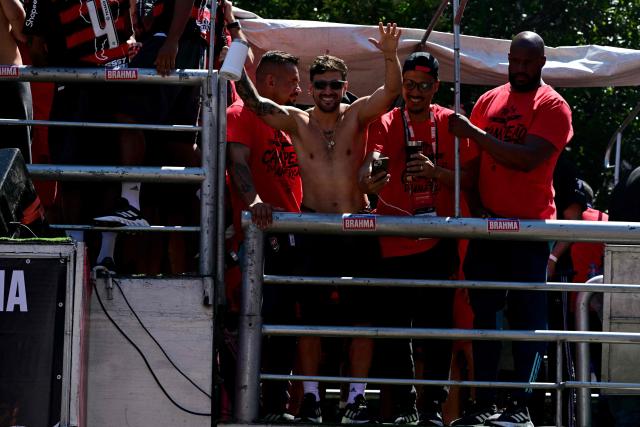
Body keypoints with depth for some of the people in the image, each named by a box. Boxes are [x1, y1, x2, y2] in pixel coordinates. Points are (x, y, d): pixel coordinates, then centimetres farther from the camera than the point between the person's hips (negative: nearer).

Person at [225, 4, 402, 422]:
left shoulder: (356, 116, 1)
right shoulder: (296, 121, 2)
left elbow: (391, 91, -14)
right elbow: (252, 99, -10)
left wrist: (390, 56, -32)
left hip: (357, 229, 0)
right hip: (313, 228, 0)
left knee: (361, 313, 1)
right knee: (311, 314, 2)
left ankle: (357, 395, 7)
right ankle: (311, 395, 8)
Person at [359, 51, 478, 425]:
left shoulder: (452, 124, 4)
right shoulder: (386, 124, 2)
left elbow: (471, 180, 1)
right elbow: (372, 161, -17)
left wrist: (437, 171, -18)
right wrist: (369, 181, -40)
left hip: (439, 243, 0)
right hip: (395, 243, 0)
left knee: (438, 324, 1)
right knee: (397, 325, 2)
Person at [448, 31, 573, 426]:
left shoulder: (553, 106, -5)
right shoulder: (490, 100, 12)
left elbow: (527, 158, -18)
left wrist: (473, 132, -18)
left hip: (530, 225, -5)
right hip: (488, 223, 6)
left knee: (528, 315, -5)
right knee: (484, 313, 5)